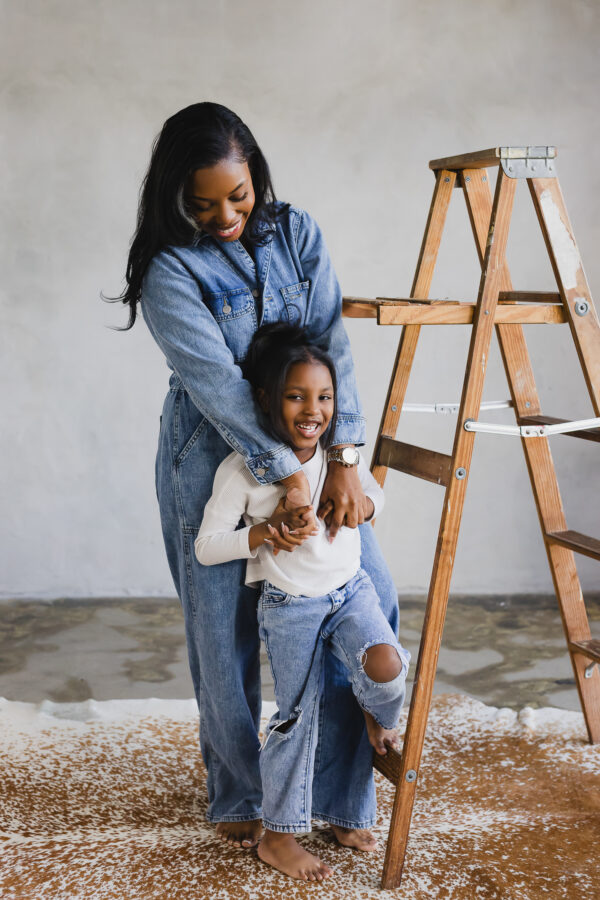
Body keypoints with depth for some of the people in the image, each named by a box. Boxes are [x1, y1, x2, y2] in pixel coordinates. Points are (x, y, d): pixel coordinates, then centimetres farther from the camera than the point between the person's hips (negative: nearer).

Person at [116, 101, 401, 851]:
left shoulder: (296, 234, -2)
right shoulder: (170, 270, -14)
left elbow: (332, 345, -11)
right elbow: (218, 384, -24)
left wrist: (343, 464, -21)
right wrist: (291, 480, -32)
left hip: (307, 444, 4)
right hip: (215, 460, -4)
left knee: (369, 593, -1)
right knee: (226, 632, 4)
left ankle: (339, 789, 14)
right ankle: (237, 796, 26)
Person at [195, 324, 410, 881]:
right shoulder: (242, 469, -15)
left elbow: (375, 497, 14)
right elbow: (206, 546, -12)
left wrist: (358, 500, -10)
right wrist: (263, 532, -26)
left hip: (351, 589, 3)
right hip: (288, 606, -3)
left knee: (386, 669, -24)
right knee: (296, 717, 2)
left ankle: (377, 717, 15)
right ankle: (278, 836, 20)